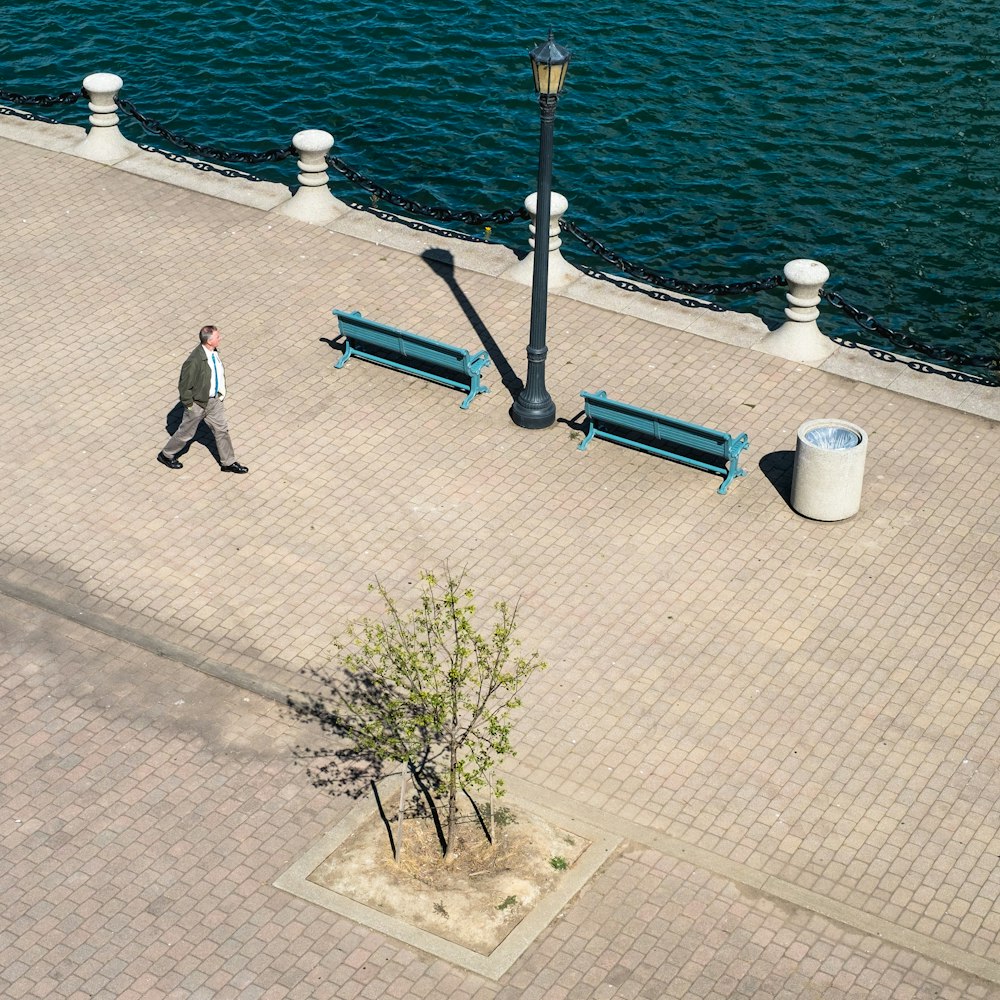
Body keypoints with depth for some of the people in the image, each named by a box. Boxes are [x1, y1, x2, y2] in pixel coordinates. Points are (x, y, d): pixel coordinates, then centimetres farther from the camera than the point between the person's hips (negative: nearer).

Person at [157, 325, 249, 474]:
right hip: (198, 403, -7)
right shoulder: (195, 360, -33)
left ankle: (228, 463, 28)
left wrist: (220, 393, 14)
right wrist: (189, 404, -15)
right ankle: (166, 455, 34)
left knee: (221, 429, 14)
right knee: (186, 432, 12)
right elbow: (184, 384, -23)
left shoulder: (214, 351, -7)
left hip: (214, 400, 7)